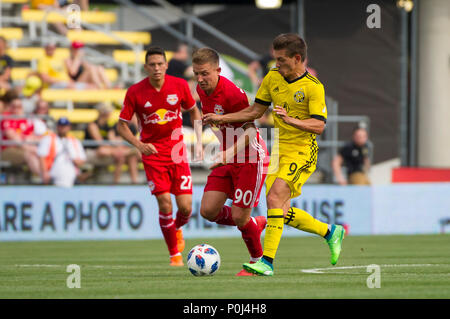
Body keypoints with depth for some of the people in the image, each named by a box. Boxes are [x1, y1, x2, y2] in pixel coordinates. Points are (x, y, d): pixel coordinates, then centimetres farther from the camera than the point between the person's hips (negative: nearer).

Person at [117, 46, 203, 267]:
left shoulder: (179, 85, -4)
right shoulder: (135, 92, -10)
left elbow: (193, 111, 13)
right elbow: (121, 125, -3)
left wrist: (199, 141, 4)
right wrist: (138, 144, -19)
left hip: (177, 149, 2)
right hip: (152, 151, -2)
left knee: (185, 206, -5)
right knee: (165, 204, -13)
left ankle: (177, 229, 31)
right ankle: (174, 254, 3)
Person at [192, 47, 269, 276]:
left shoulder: (232, 94, -24)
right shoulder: (202, 90, 1)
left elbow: (250, 131, -23)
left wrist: (229, 154, -32)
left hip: (250, 159, -8)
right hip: (227, 159, 8)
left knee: (239, 217, -8)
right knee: (208, 211, -3)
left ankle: (257, 261, 18)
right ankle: (255, 224, 22)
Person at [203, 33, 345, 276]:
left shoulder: (313, 87, -14)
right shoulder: (272, 78, 5)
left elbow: (318, 126, -19)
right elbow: (255, 111, 15)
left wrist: (290, 120, -33)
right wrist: (222, 118, 10)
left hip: (302, 152, -7)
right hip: (278, 150, 7)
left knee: (274, 197, -24)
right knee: (283, 213, 6)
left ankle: (267, 261, -26)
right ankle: (331, 232, 28)